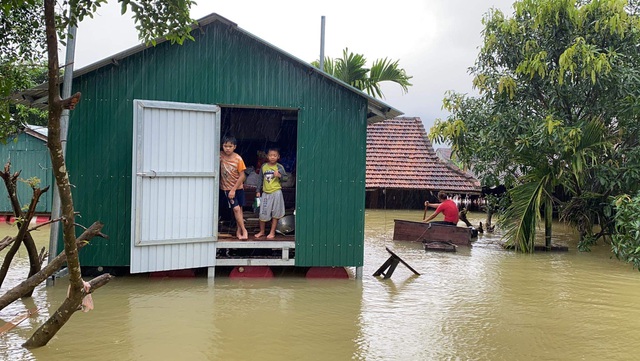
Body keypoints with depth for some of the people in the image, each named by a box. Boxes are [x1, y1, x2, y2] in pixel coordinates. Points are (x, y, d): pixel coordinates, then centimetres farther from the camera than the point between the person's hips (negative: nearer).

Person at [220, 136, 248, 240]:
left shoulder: (238, 159, -13)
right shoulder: (220, 156, -8)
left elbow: (242, 176, -11)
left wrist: (233, 189, -13)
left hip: (238, 188, 0)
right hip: (226, 188, 0)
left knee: (239, 209, 7)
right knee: (236, 209, -9)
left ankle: (239, 231, 19)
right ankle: (244, 230, -1)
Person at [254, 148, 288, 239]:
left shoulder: (279, 167, -3)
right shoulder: (263, 166, 5)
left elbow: (285, 178, -4)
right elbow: (261, 179, 12)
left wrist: (279, 175, -23)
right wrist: (258, 190, 11)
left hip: (276, 193, -2)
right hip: (266, 193, 3)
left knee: (275, 214, 4)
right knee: (263, 213, 5)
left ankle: (272, 232, 16)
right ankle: (262, 231, 23)